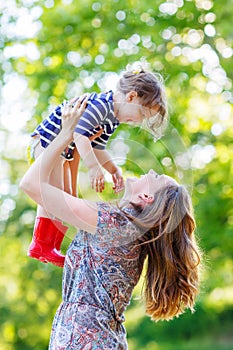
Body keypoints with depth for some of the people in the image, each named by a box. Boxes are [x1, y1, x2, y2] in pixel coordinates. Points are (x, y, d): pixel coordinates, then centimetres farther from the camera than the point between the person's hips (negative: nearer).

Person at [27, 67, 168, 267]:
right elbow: (80, 135, -36)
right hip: (48, 141, -10)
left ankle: (51, 247, 15)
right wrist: (94, 168, -41)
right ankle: (41, 245, -7)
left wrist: (114, 171, 2)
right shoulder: (101, 104, -26)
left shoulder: (114, 117, 5)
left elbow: (97, 149, 13)